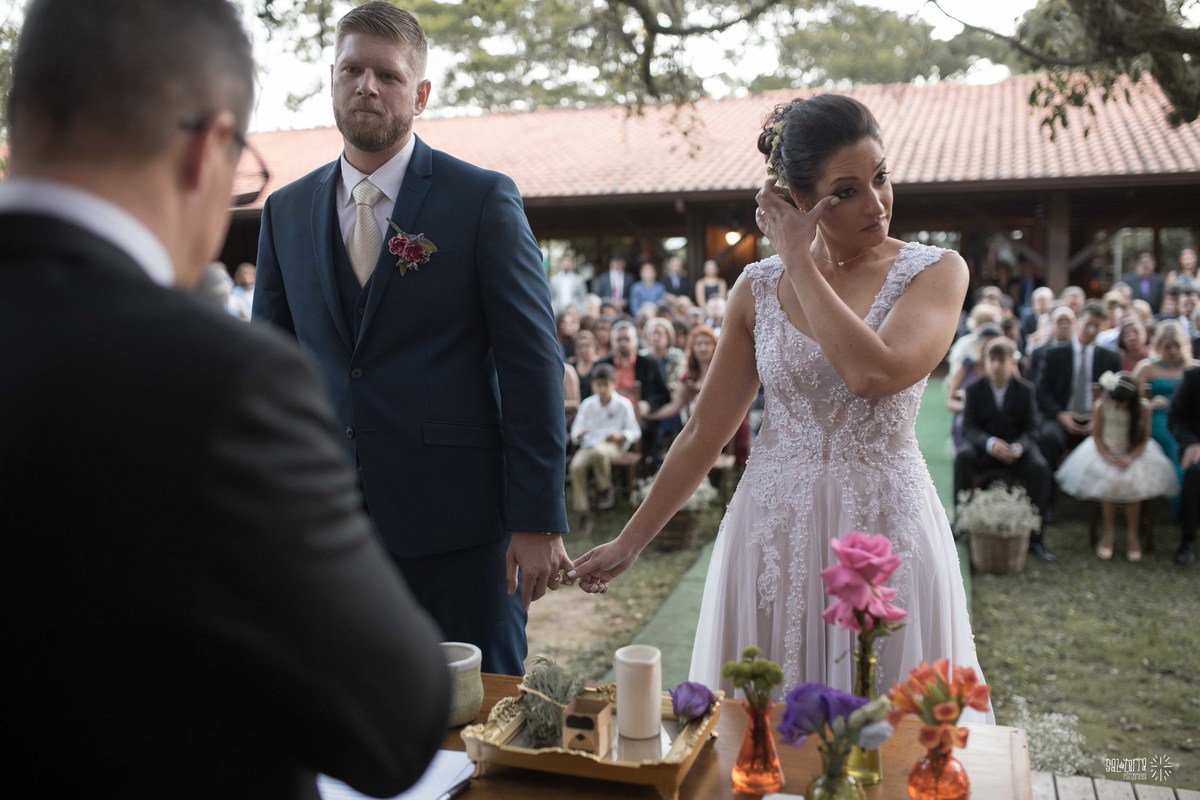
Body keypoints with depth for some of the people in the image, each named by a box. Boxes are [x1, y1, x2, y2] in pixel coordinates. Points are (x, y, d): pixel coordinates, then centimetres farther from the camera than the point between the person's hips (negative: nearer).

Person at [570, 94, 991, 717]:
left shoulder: (935, 271, -3)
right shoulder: (758, 287, 3)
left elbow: (874, 372, -23)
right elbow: (706, 431, 6)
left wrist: (801, 262, -12)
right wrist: (630, 542, 7)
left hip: (883, 527, -1)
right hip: (772, 531, 2)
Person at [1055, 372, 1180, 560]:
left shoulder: (1143, 408, -12)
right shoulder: (1101, 406, -11)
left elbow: (1144, 439, -6)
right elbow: (1097, 436, -3)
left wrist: (1130, 458, -23)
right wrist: (1108, 457, -18)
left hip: (1134, 452, 0)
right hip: (1106, 451, 0)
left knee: (1134, 481, -27)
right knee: (1107, 480, -28)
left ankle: (1132, 534, -10)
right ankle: (1108, 531, -10)